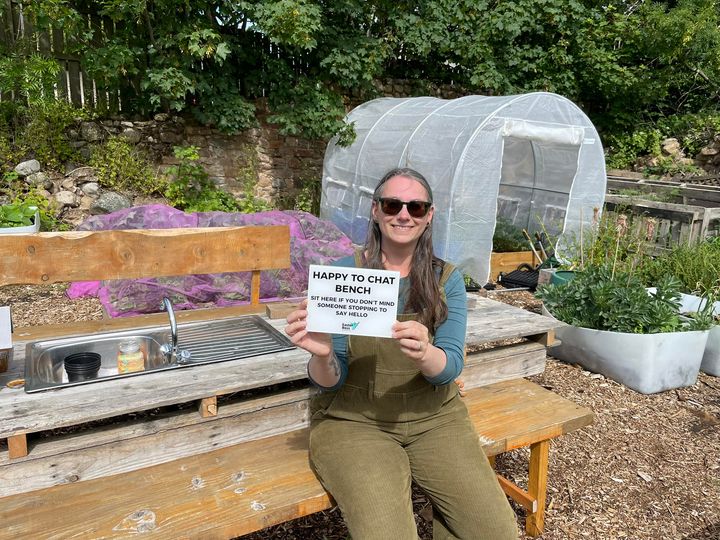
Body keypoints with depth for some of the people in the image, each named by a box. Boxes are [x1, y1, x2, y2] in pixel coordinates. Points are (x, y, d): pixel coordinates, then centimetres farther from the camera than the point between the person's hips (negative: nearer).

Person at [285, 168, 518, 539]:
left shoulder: (446, 279, 0)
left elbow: (450, 368, -9)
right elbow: (330, 383, -7)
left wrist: (424, 353, -33)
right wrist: (321, 355, -31)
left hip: (434, 417, 3)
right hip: (353, 420, -2)